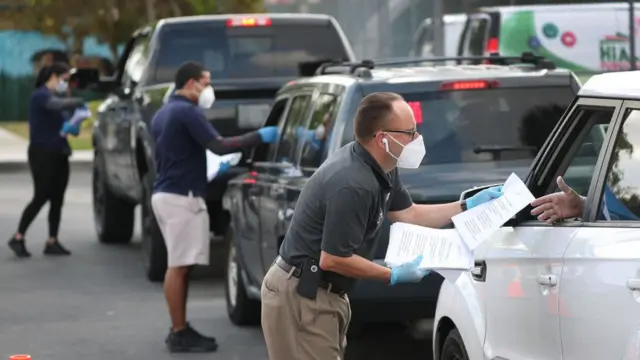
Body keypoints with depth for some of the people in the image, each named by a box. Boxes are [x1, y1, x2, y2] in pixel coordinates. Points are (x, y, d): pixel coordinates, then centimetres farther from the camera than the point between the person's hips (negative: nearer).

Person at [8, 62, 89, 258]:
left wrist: (70, 127, -3)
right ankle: (18, 238, 2)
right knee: (41, 197, -8)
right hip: (42, 154, -9)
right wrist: (79, 102, -18)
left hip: (58, 154, 9)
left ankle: (52, 242, 9)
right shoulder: (40, 95, -12)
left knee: (57, 199, 6)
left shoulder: (54, 97, 18)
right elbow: (61, 105, -32)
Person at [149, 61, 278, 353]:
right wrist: (259, 137, -16)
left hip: (166, 194, 10)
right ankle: (179, 334, -7)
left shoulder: (163, 113, 18)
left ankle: (180, 329, 16)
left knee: (178, 265, 13)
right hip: (181, 197, -10)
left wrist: (211, 171, 27)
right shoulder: (187, 111, -13)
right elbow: (218, 145, -21)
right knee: (178, 266, -8)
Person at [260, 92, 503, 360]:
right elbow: (332, 259, -26)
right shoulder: (353, 185, -28)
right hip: (300, 296, -10)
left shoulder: (380, 168, 4)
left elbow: (409, 215, 19)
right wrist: (394, 276, -16)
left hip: (324, 293, 10)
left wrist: (470, 205, 13)